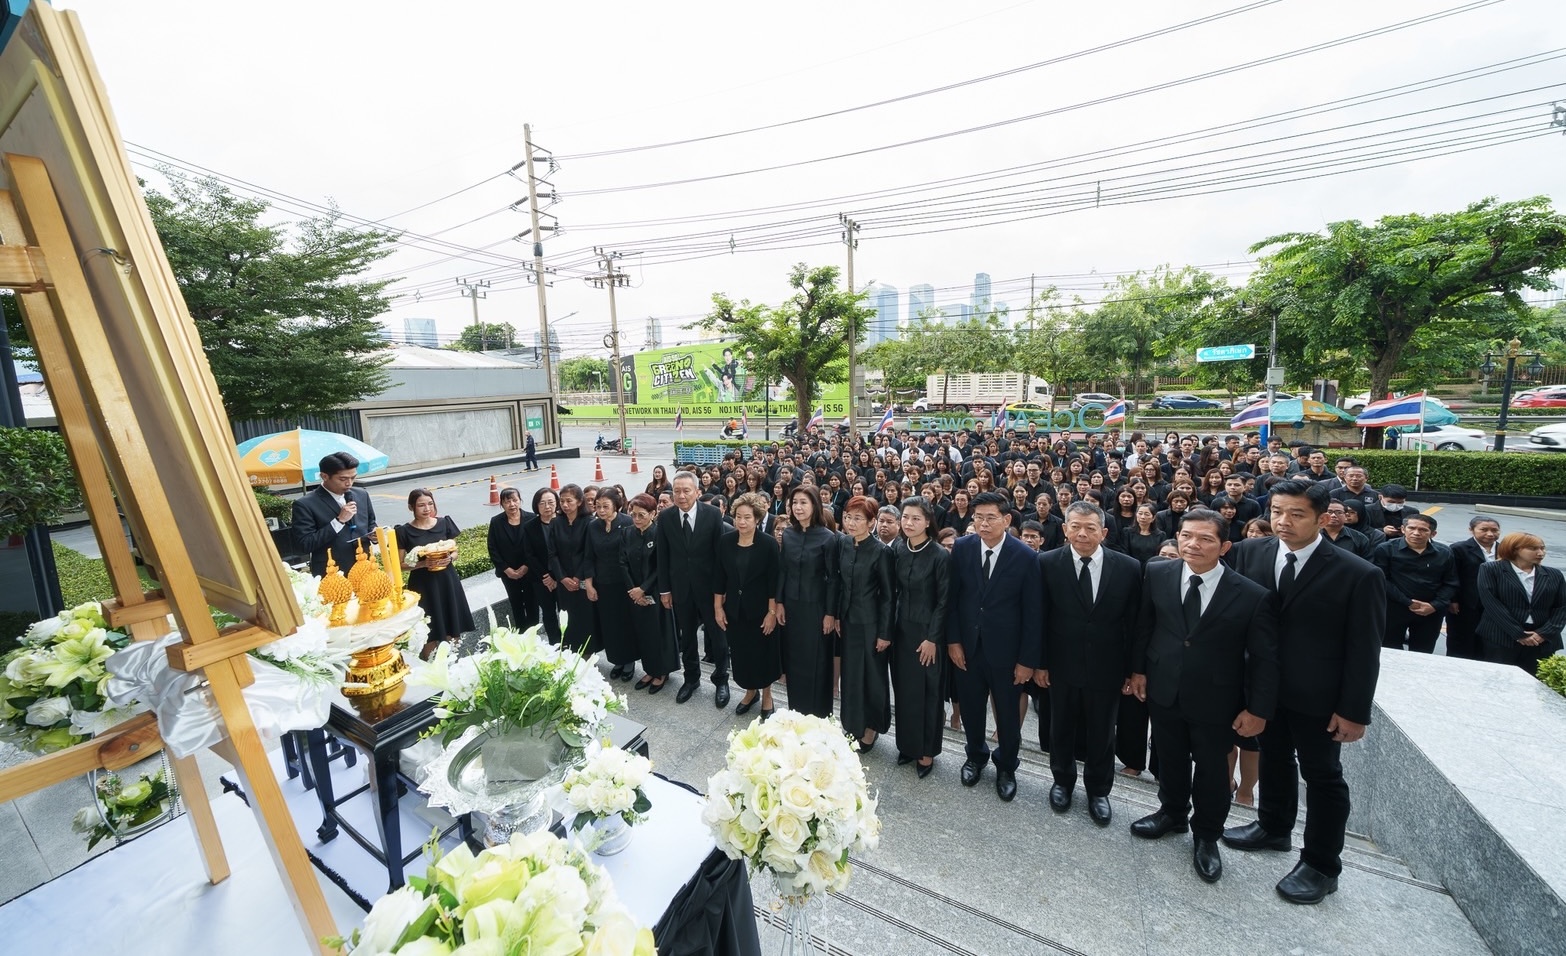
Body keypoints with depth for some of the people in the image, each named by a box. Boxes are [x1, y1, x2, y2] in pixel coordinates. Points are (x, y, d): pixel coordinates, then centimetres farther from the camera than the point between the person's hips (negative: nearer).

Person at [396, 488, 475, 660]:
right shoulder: (404, 532, -5)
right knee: (430, 633, 2)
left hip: (447, 581, 3)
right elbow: (401, 564, -2)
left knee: (453, 630, 9)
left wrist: (449, 559, -12)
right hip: (422, 585, -2)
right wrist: (423, 563, -18)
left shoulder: (444, 523, 1)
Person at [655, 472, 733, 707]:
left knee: (717, 634, 10)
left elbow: (721, 552, -8)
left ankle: (721, 679, 30)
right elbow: (663, 557, 1)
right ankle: (691, 677, 37)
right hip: (680, 587, 2)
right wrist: (664, 589, 2)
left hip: (709, 586, -2)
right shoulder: (665, 518, -4)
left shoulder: (713, 514, -12)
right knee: (686, 635, 17)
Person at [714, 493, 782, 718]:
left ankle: (766, 695, 33)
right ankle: (750, 691, 38)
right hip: (735, 609, 3)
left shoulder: (769, 544, -14)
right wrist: (718, 607, 2)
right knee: (741, 653, 14)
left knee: (763, 654, 11)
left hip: (761, 609, -3)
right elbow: (720, 577, 2)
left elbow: (774, 582, -12)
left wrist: (772, 612, -13)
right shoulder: (725, 542, -4)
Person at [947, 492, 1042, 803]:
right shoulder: (962, 548, -8)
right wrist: (953, 640, -3)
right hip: (967, 645, 2)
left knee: (1007, 712, 16)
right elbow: (952, 598, -1)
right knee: (971, 707, 17)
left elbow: (1033, 613, -10)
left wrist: (1027, 660, -9)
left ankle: (1006, 767, 40)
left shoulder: (1026, 557, -15)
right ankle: (976, 755, 44)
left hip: (1005, 649, -2)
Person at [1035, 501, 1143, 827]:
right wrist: (1040, 662, -4)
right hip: (1062, 665, 0)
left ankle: (1098, 790, 42)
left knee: (1102, 733, 18)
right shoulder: (1048, 564, -12)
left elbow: (1134, 623, -3)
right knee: (1062, 728, 19)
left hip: (1106, 668, 0)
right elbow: (1041, 618, -6)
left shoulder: (1129, 568, -11)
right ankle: (1062, 781, 43)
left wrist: (1131, 669, 0)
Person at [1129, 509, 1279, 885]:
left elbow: (1265, 658, -9)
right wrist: (1138, 668, 4)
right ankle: (1172, 813, 46)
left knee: (1211, 769, 16)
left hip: (1215, 700, -2)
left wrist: (1259, 709, -8)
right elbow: (1144, 625, 1)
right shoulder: (1157, 575, -10)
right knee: (1170, 758, 21)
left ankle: (1206, 836, 40)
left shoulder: (1253, 596, -17)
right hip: (1163, 690, 2)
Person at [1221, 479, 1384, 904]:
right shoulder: (1250, 552, -8)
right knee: (1274, 759, 22)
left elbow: (1364, 650, -13)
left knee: (1322, 775, 14)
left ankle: (1321, 865, 32)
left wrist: (1354, 710, -12)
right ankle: (1273, 827, 44)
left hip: (1317, 695, -3)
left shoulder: (1358, 574, -17)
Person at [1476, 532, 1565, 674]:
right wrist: (1518, 634, -12)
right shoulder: (1491, 570, -1)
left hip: (1542, 642, 4)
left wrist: (1544, 633, -7)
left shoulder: (1553, 575, 12)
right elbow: (1491, 603, -8)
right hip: (1501, 639, -4)